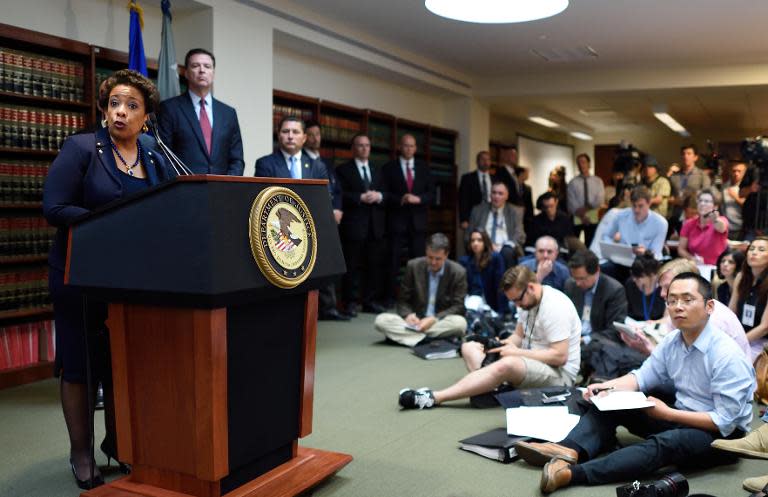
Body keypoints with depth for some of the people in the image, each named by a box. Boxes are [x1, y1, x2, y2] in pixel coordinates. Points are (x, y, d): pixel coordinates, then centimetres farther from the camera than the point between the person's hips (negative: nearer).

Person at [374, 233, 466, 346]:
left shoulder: (458, 272, -7)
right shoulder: (413, 266, -2)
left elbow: (458, 307, -5)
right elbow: (403, 300, 5)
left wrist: (434, 319, -20)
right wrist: (408, 315, -18)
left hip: (440, 323, -2)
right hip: (416, 321, 2)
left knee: (460, 323, -35)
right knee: (380, 320, -22)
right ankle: (429, 339, -29)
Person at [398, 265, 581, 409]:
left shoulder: (555, 307, -20)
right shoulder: (529, 299, 7)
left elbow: (560, 356, -24)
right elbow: (518, 336, 14)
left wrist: (517, 352, -20)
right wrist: (502, 345, -8)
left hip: (559, 374, -10)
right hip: (531, 363, 10)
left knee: (507, 364, -39)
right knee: (469, 347, 3)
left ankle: (434, 398, -40)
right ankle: (491, 387, -25)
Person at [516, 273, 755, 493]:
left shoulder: (727, 356, -21)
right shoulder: (672, 340, 0)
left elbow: (725, 422, -21)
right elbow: (643, 376, 4)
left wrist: (668, 413, -20)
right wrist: (608, 387, -15)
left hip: (722, 436, -8)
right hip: (679, 417, 8)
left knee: (665, 442, -38)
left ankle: (572, 473, -51)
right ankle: (571, 450, -31)